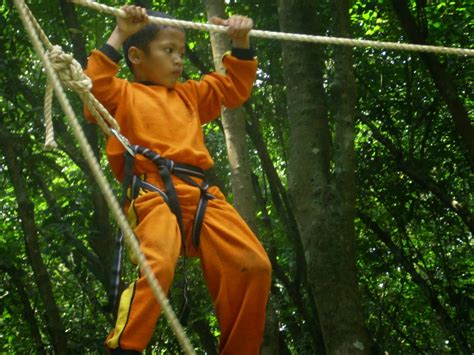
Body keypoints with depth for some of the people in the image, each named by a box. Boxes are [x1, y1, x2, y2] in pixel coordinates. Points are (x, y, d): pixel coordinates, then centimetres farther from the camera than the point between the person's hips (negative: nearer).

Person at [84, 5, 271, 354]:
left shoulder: (189, 95, 34)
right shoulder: (124, 94, 18)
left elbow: (234, 88, 39)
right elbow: (94, 86, -2)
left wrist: (241, 44, 26)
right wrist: (118, 37, 1)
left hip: (200, 193, 6)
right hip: (153, 191, -5)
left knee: (254, 265, -10)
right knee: (157, 265, -35)